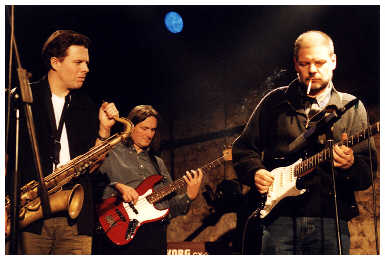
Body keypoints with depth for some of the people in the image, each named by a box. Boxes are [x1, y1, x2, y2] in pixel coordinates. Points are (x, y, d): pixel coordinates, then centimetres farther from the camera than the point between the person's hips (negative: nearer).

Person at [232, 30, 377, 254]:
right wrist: (255, 172, -3)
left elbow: (367, 176, 4)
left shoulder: (352, 108, 9)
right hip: (280, 218, 0)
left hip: (331, 222, 0)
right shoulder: (275, 101, 12)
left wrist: (350, 166, -18)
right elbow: (243, 148, 17)